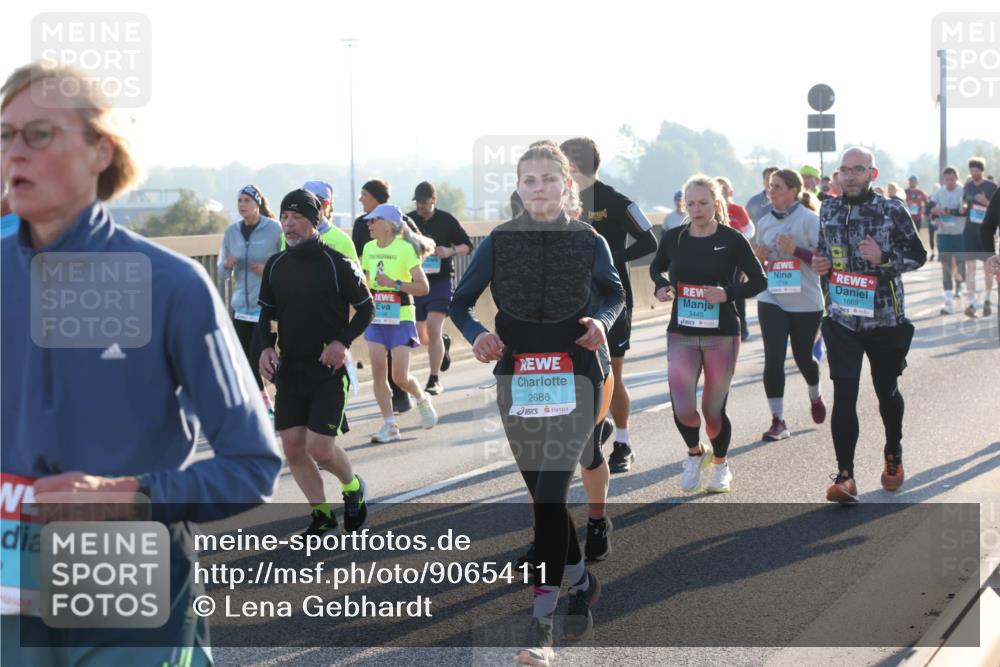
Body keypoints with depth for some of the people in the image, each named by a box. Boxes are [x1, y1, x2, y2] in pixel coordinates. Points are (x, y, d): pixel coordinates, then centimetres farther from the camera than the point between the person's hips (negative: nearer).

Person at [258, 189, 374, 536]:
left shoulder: (337, 263, -10)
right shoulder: (275, 265, 5)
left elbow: (366, 308, -2)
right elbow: (266, 312, 16)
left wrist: (343, 341, -15)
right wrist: (267, 347, -1)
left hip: (328, 368, -5)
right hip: (289, 368, 5)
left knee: (319, 448, -11)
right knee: (292, 447, 3)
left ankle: (353, 488, 21)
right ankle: (321, 513, 21)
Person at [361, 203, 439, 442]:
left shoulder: (405, 249, -11)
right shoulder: (369, 248, 7)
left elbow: (423, 287, -15)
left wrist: (394, 283, -23)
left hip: (401, 319, -5)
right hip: (376, 319, 5)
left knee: (400, 377, -6)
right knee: (378, 373, -3)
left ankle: (422, 400, 26)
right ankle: (389, 425, 4)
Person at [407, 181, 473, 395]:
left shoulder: (447, 220, -3)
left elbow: (467, 245, 4)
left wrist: (450, 252, -15)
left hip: (441, 281, -3)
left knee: (433, 330, -14)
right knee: (421, 336, 12)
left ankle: (434, 380, -4)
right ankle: (443, 342, 47)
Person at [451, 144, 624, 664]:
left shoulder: (589, 242, 0)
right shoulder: (498, 242, 2)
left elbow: (615, 294, 14)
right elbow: (460, 302, 7)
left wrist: (602, 320, -8)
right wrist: (476, 335, -13)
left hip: (575, 377, -2)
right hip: (517, 380, 3)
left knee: (550, 490, -14)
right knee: (543, 496, 12)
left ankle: (541, 622, -11)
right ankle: (581, 582, 36)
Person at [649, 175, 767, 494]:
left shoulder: (732, 240, -8)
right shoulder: (674, 238, 0)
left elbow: (759, 280, -3)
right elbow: (656, 267, 19)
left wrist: (728, 293, -19)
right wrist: (661, 285, -3)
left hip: (722, 335, -1)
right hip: (681, 335, 2)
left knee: (713, 409, 6)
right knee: (682, 408, -12)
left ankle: (720, 464, 34)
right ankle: (695, 453, 21)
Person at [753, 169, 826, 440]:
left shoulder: (809, 220, -9)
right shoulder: (765, 222, 6)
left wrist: (795, 250, -23)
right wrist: (760, 258, -4)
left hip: (805, 301, -3)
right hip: (771, 299, 3)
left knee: (803, 357, 13)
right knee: (773, 359, -8)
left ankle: (815, 397, 45)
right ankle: (777, 421, -2)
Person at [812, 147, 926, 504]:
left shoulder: (893, 210, -7)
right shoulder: (828, 210, 4)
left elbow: (918, 255, -4)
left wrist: (883, 257, -21)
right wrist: (818, 264, -3)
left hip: (886, 318, -1)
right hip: (842, 318, 2)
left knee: (886, 391, 16)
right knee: (844, 395, -9)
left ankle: (893, 455, 41)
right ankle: (844, 475, -9)